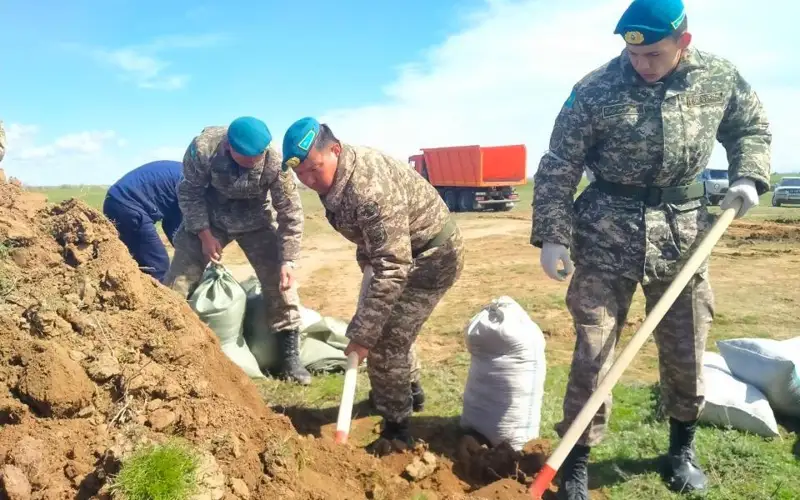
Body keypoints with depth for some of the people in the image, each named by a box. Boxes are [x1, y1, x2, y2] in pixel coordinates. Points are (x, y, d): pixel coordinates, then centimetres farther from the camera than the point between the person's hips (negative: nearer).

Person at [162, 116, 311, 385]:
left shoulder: (275, 160, -31)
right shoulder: (202, 148, -30)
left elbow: (290, 213, -20)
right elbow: (190, 192, -12)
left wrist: (287, 261, -21)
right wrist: (205, 234, -18)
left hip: (255, 220, 0)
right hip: (208, 217, 1)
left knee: (280, 282, -8)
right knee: (178, 280, -2)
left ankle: (290, 358, 5)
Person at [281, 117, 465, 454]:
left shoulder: (371, 188, -37)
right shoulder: (331, 173, -7)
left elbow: (391, 270, -38)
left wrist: (363, 334, -36)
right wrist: (364, 254, 18)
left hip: (431, 256, -10)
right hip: (397, 250, 10)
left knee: (385, 341, -10)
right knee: (386, 327, 24)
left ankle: (397, 429, 10)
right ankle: (406, 392, 47)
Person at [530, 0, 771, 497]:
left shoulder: (720, 77, -1)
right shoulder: (595, 90, -11)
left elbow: (752, 128, 17)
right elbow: (558, 168, -8)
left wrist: (748, 177, -1)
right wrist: (552, 236, -14)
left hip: (684, 231, 3)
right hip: (607, 233, -3)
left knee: (686, 350, 13)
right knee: (594, 350, -1)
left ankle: (683, 446, 37)